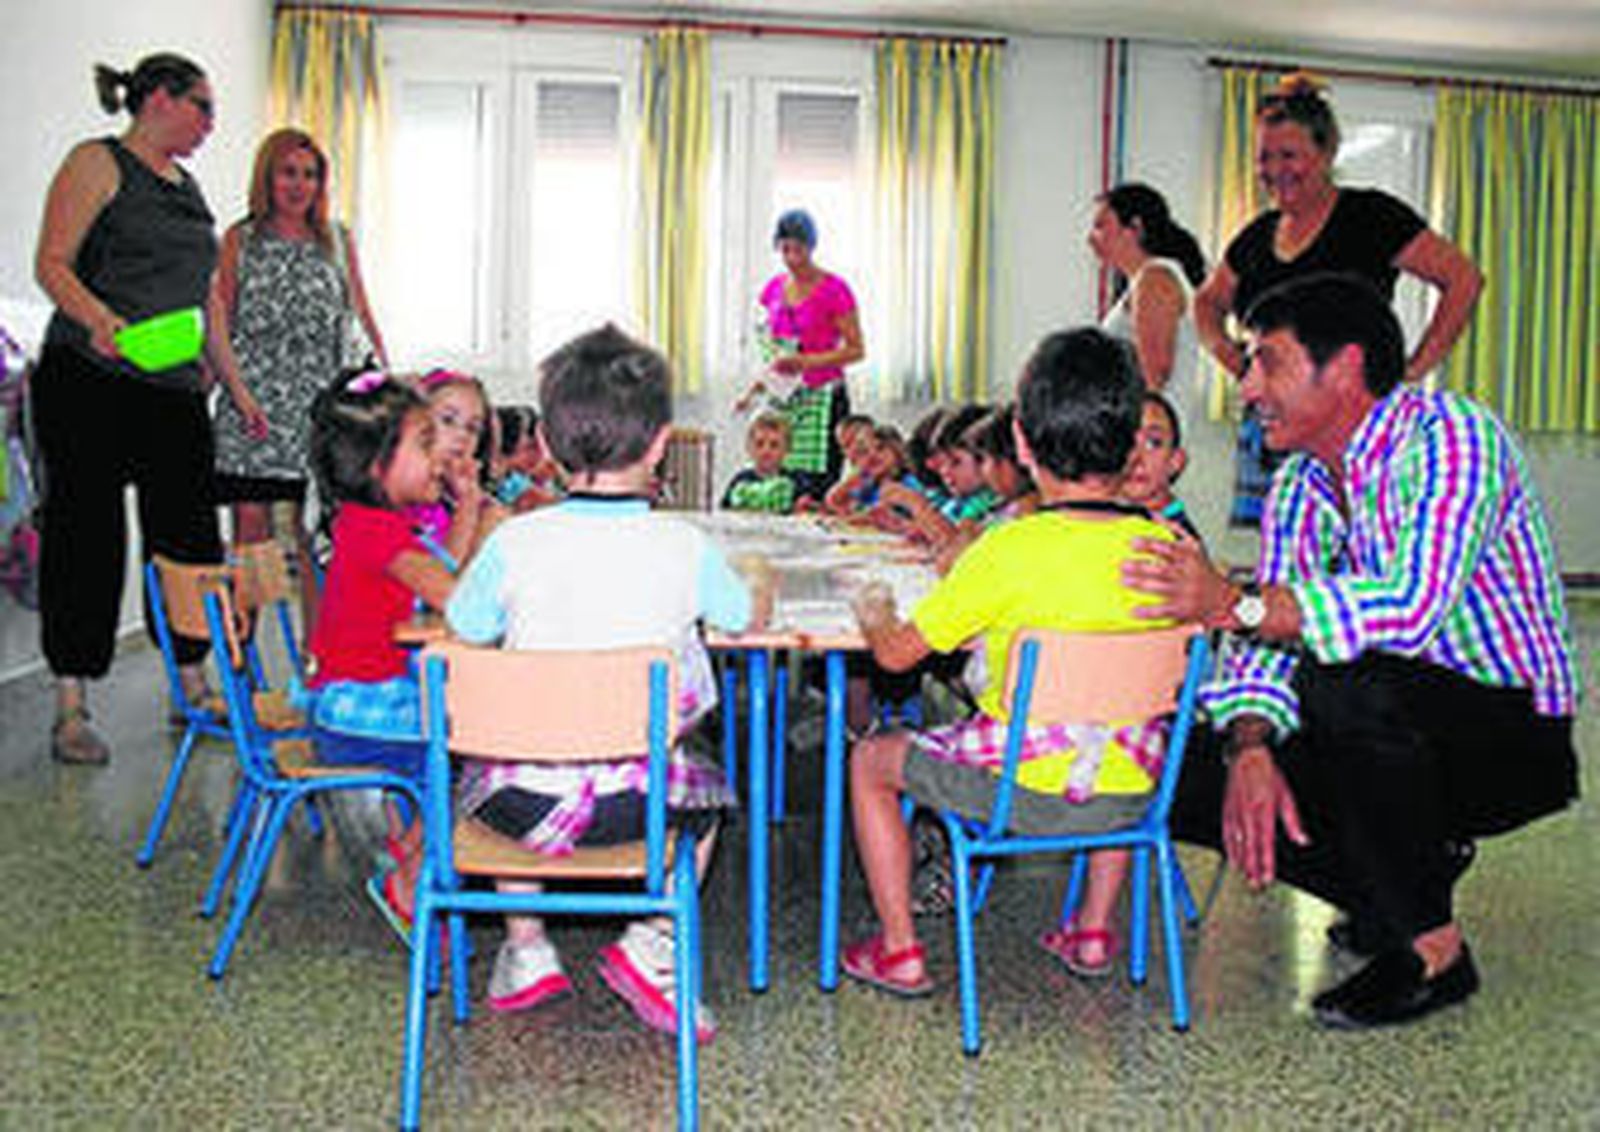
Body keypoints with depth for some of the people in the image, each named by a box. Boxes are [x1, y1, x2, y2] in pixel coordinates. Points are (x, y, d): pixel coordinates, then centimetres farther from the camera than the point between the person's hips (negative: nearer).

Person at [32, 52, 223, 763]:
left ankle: (194, 689, 18)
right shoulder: (97, 163, 0)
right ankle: (70, 709, 4)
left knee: (189, 533, 6)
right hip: (90, 382, -7)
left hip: (175, 389, 7)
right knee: (87, 535, -3)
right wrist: (100, 320, -27)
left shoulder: (185, 184, 20)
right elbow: (52, 264, -9)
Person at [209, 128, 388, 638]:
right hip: (253, 406, -1)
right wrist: (240, 392, -10)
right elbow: (219, 323, 3)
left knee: (312, 536, 0)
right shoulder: (240, 240, 7)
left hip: (316, 406, 1)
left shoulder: (338, 240, 12)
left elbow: (362, 316, 14)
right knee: (250, 530, -2)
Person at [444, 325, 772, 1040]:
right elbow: (750, 619, 11)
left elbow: (463, 631, 7)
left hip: (525, 800, 1)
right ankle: (649, 943, 14)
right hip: (633, 804, 0)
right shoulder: (684, 548, -7)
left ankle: (525, 951, 29)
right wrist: (761, 587, 34)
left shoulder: (516, 542, -9)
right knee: (706, 793, 31)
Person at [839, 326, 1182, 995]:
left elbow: (897, 654, -10)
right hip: (1131, 796, 5)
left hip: (1024, 791, -5)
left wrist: (873, 613, 15)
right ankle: (1095, 932, 37)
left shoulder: (1009, 551, -19)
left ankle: (899, 951, 18)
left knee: (872, 760, 18)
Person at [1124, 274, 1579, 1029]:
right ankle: (1394, 887, 11)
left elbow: (1411, 606, -36)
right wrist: (1251, 749, -20)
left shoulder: (1452, 439, -20)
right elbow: (1269, 640, -1)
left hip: (1516, 739, -7)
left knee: (1340, 680, -37)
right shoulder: (1299, 483, 5)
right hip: (1399, 738, 7)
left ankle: (1433, 951, -16)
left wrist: (1234, 603, -41)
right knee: (1181, 782, -8)